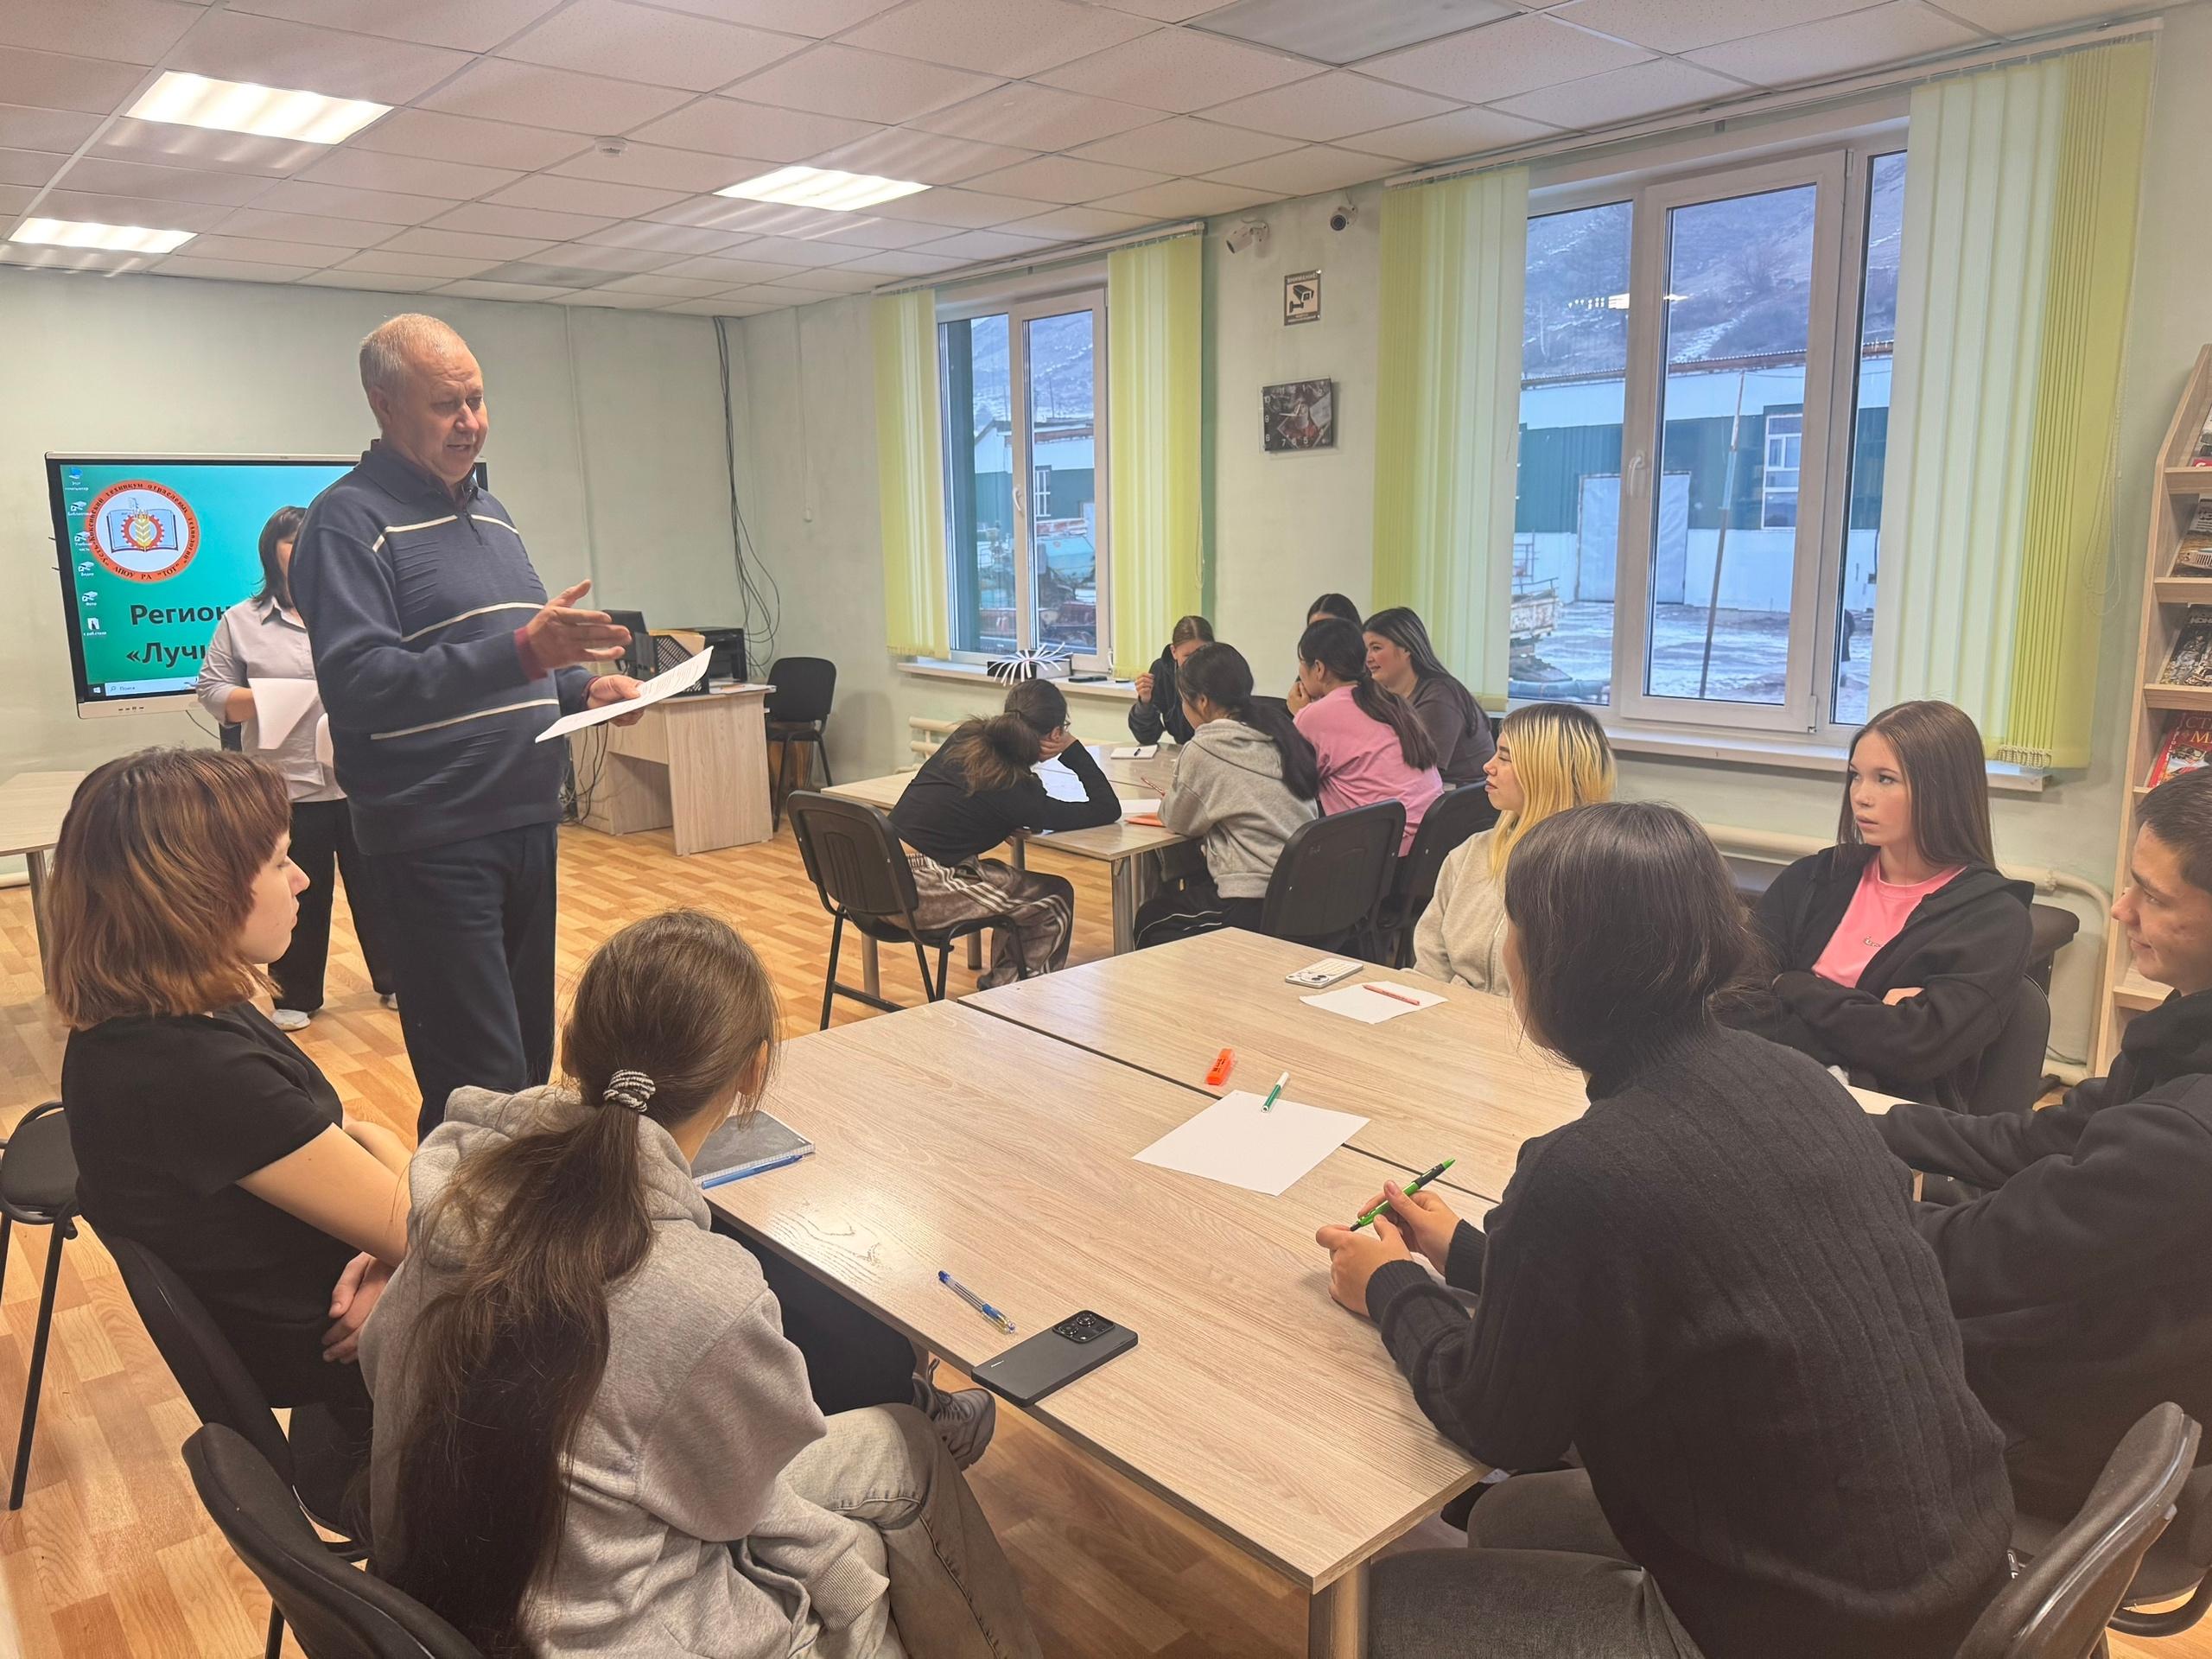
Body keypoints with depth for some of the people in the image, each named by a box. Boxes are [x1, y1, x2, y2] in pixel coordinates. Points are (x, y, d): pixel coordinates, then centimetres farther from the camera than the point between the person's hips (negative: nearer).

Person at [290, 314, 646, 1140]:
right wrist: (519, 650, -31)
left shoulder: (490, 513, 17)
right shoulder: (349, 521, -9)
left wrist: (581, 685, 6)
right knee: (480, 1088, -7)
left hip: (527, 822, 8)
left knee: (530, 1060, 16)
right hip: (435, 843, -8)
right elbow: (357, 684, -22)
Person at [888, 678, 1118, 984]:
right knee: (1057, 896, 9)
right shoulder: (1015, 791, -14)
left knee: (1010, 880, 26)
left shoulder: (966, 736, 4)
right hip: (917, 896, -8)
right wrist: (1073, 749, -2)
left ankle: (1002, 980, 36)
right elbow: (1108, 809, -7)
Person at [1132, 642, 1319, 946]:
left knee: (1150, 918, 16)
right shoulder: (1278, 732, 8)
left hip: (1253, 909, -8)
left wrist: (1168, 803, 23)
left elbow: (1178, 820, 2)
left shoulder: (1204, 749, -13)